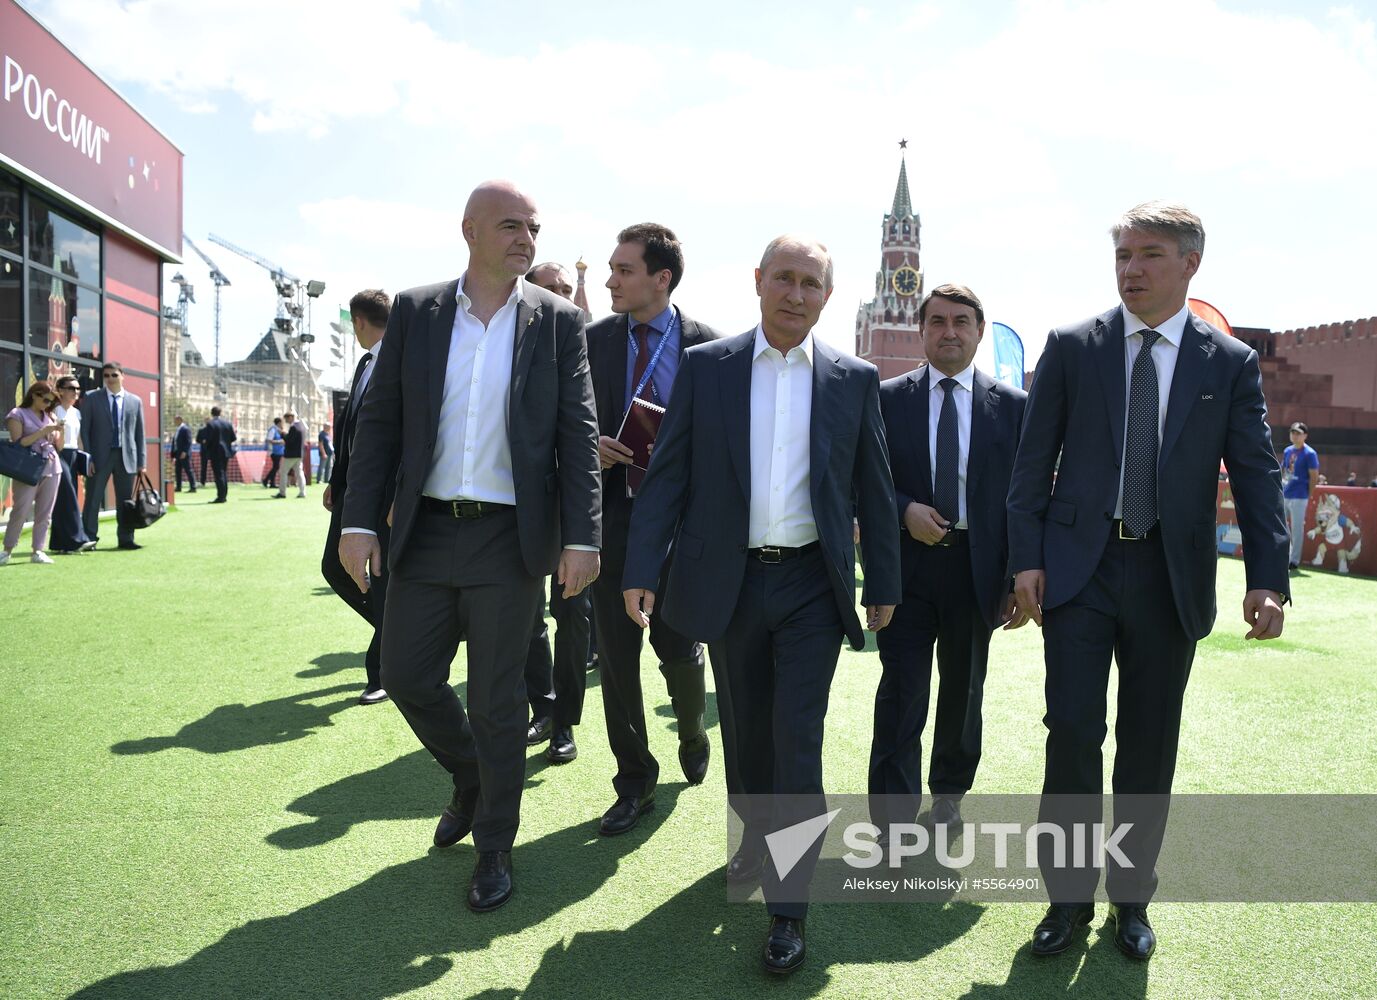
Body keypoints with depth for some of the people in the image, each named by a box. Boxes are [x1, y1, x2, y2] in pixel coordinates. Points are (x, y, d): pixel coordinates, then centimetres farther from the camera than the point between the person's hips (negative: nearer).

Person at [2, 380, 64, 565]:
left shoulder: (49, 416, 14)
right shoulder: (18, 414, -1)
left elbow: (59, 446, 15)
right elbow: (19, 443, -11)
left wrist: (60, 431, -4)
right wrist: (44, 430, -15)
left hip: (52, 468, 5)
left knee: (45, 513, 3)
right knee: (21, 511, -6)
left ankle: (38, 551, 7)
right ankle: (7, 550, 4)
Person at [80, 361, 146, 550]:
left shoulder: (135, 401, 9)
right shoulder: (91, 399, 4)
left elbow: (139, 433, 9)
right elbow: (84, 430, 1)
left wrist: (142, 460, 4)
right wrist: (88, 457, -7)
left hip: (126, 456, 2)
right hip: (100, 456, -2)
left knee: (125, 501, 6)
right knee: (93, 500, 0)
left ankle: (125, 539, 12)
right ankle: (89, 538, 5)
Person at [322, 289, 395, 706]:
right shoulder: (366, 364, 15)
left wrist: (402, 498, -22)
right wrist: (336, 481, 17)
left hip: (387, 495, -9)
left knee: (385, 581, 0)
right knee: (335, 569, 13)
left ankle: (381, 675, 14)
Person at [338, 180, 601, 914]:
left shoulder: (557, 322, 0)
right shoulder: (414, 312, 5)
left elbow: (578, 434, -3)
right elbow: (379, 422, 5)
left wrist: (581, 537, -10)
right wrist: (359, 521, -3)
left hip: (509, 539, -2)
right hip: (424, 531, 3)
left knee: (496, 700, 5)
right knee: (407, 678, 10)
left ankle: (494, 846, 24)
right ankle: (471, 781, 39)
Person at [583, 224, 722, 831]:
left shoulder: (706, 344, -3)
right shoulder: (593, 339, 5)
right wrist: (586, 445, -9)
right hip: (613, 513, 2)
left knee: (679, 650, 9)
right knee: (616, 655, 6)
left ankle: (693, 737, 41)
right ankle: (634, 782, 22)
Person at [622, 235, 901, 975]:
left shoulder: (853, 380, 3)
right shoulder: (704, 367, 1)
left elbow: (874, 491, 6)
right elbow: (667, 475, -2)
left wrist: (883, 586, 5)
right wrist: (642, 570, -9)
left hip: (812, 585, -1)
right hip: (729, 582, 1)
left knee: (797, 739, -2)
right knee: (744, 729, 16)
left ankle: (789, 906, 11)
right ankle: (755, 833, 43)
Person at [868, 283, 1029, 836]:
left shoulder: (1013, 405, 3)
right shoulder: (887, 399, 2)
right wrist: (904, 511, -16)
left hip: (977, 570, 2)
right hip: (907, 567, -1)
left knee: (964, 692, 16)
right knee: (902, 694, -4)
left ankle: (948, 796, 37)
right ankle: (893, 822, 3)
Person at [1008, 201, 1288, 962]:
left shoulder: (1231, 363, 3)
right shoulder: (1071, 347, 2)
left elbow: (1257, 476, 2)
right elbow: (1033, 461, 1)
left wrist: (1267, 579, -9)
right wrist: (1026, 558, -5)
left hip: (1171, 577, 1)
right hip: (1080, 566, -1)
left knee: (1149, 748, 9)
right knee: (1073, 732, -5)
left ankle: (1130, 897, 27)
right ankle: (1068, 895, 13)